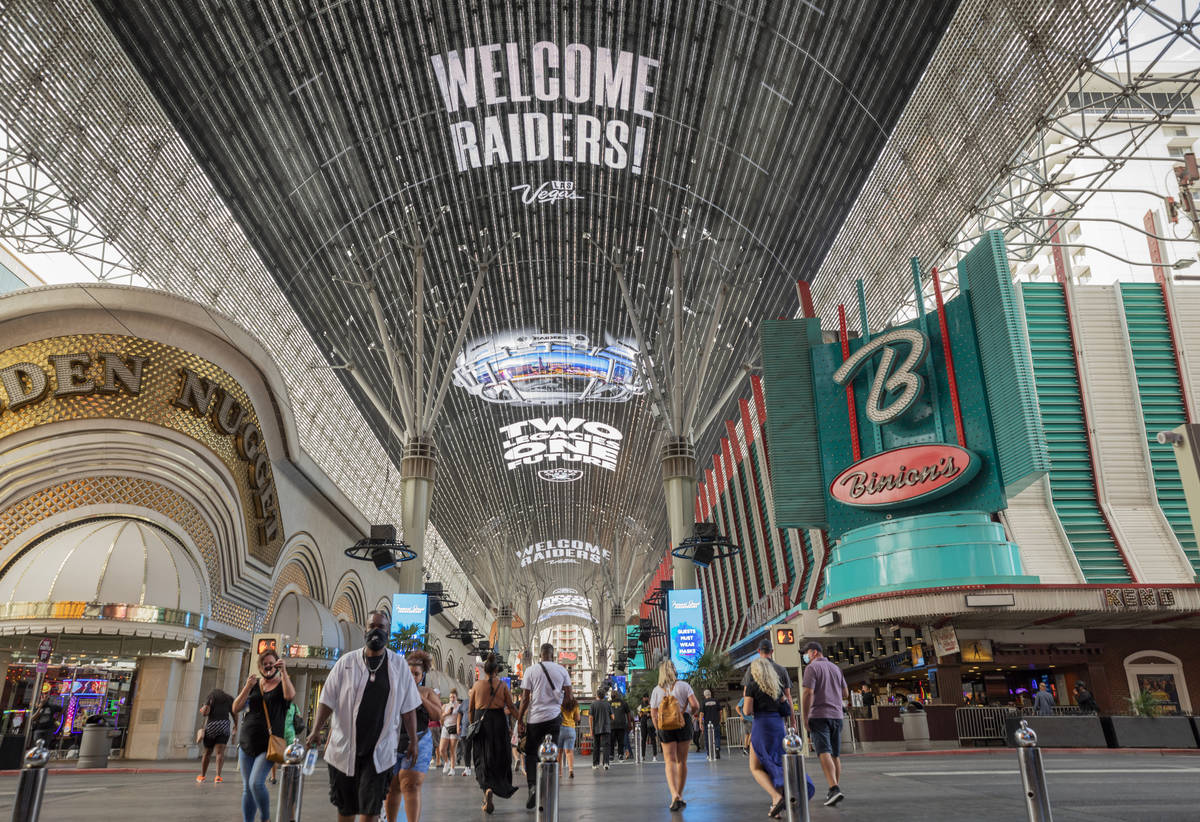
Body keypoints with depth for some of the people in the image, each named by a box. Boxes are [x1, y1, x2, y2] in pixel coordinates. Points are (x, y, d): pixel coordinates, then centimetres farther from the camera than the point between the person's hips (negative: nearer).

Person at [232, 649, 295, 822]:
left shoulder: (283, 683, 1)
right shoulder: (253, 683, 12)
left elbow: (290, 695, -21)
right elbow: (236, 709, 6)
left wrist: (283, 671, -24)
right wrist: (247, 687, -8)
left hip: (268, 744, -4)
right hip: (247, 742, 5)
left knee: (256, 783, -17)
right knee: (247, 788, 7)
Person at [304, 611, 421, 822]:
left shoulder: (399, 664, 2)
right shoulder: (346, 662, 1)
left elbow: (408, 707, 5)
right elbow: (328, 700, 3)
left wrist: (413, 741, 4)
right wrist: (315, 731, -8)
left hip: (379, 751, -1)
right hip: (344, 748, 1)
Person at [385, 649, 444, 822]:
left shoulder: (428, 692, 5)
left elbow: (438, 715, -4)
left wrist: (421, 698, -12)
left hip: (418, 743, -2)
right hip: (394, 743, 2)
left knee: (411, 786, -13)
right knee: (392, 787, 8)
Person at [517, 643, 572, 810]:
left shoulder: (531, 670, -3)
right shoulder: (562, 670, 2)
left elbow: (525, 698, -2)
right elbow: (568, 695, 5)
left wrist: (520, 718, 6)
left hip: (534, 717, -1)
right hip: (554, 716, 1)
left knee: (531, 753, 9)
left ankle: (532, 787, -10)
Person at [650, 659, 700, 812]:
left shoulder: (656, 690, 5)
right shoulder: (684, 685, 1)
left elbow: (653, 715, 3)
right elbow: (695, 705, -9)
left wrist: (659, 730, 14)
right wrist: (692, 713, 12)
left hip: (665, 728, 0)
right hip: (683, 724, 0)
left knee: (670, 761, -2)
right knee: (682, 761, 12)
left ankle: (674, 795, -21)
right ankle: (679, 795, 18)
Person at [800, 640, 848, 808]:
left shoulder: (812, 668, -6)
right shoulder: (835, 668, 14)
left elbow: (808, 694, -15)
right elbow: (845, 694, 18)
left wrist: (805, 718, -12)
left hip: (819, 716, -7)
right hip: (836, 715, 7)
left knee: (824, 753, -14)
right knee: (835, 755, 13)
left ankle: (835, 789, -28)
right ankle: (834, 792, 18)